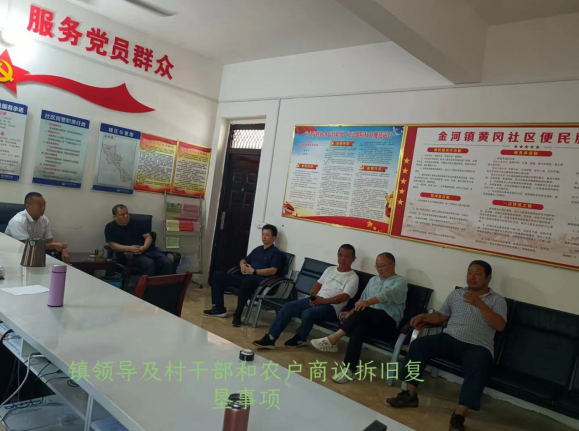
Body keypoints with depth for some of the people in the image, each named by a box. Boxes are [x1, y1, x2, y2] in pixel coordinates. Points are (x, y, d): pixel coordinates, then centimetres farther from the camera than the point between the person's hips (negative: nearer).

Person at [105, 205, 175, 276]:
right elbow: (112, 245, -2)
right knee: (149, 264, -38)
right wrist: (129, 248, -18)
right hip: (134, 255, -4)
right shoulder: (110, 227, 7)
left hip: (149, 250, 4)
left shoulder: (136, 223, 16)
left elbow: (148, 236, 12)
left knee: (168, 263, -24)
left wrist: (144, 247, -11)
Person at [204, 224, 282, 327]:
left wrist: (253, 271, -15)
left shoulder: (276, 252, 0)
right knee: (218, 275, -1)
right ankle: (219, 308, -4)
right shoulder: (258, 249, 23)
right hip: (245, 277, 8)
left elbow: (273, 271, -12)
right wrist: (243, 265, 4)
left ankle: (237, 315, -28)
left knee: (246, 283, -43)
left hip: (260, 281, -8)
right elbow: (244, 260, 29)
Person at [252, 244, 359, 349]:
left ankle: (299, 339, -4)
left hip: (331, 307, -6)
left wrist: (323, 301, -22)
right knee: (288, 307, -17)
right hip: (316, 300, 6)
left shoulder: (353, 278, -1)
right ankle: (270, 338, -17)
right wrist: (313, 296, -3)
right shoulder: (330, 269, 19)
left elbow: (344, 297, -13)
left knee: (307, 313, -33)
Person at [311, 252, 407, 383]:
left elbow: (387, 294, -21)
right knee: (360, 327, -33)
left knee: (364, 311, -36)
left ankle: (332, 339, -33)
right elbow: (362, 301, 23)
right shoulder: (373, 280, 23)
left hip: (388, 322, -5)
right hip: (367, 319, 5)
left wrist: (368, 302, -39)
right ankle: (349, 369, -38)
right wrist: (353, 312, 2)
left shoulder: (399, 282, 1)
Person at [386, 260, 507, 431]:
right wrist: (424, 317, 0)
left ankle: (458, 416, -32)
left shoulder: (497, 300, 7)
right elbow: (441, 316, 20)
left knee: (478, 367, -37)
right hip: (450, 338, 4)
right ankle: (410, 395, -11)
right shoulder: (456, 294, 17)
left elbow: (500, 326, -9)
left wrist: (479, 304, -19)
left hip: (478, 346, -3)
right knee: (418, 345, -19)